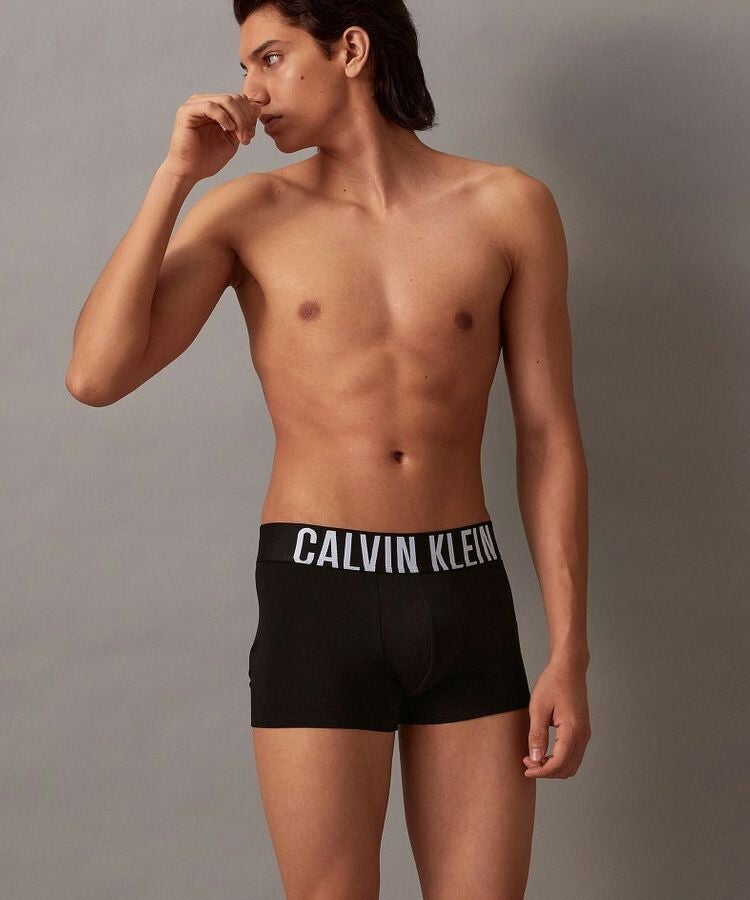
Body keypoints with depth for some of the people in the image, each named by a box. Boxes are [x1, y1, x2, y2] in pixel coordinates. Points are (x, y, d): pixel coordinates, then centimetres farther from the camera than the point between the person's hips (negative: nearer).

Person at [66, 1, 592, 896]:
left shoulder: (507, 208, 3)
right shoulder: (247, 211, 2)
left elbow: (548, 435, 4)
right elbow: (96, 376, -8)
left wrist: (569, 653, 0)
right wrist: (174, 174, -9)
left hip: (467, 595, 1)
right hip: (318, 595, -1)